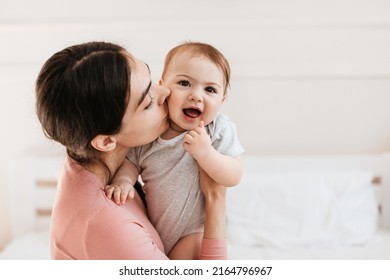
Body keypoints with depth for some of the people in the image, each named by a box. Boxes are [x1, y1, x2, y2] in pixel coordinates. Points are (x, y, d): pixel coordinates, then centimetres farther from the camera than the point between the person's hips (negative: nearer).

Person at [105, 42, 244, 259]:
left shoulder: (220, 130, -19)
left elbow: (234, 177, -23)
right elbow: (131, 162, -3)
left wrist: (205, 152, -39)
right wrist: (123, 181, -25)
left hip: (194, 230, -3)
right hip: (153, 223, 4)